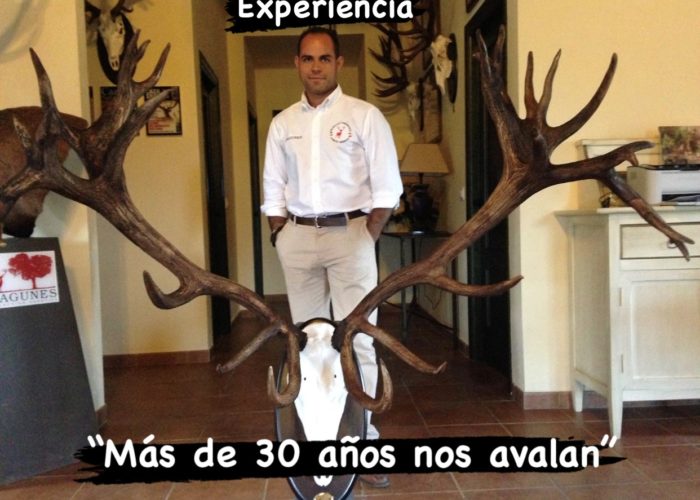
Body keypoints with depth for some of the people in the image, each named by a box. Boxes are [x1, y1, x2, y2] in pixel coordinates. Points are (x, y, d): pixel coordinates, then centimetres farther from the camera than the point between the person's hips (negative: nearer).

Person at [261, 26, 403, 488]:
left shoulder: (364, 115, -2)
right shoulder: (283, 123, 11)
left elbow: (386, 187, -5)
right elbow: (273, 189, 13)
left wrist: (368, 238, -11)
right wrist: (281, 235, 3)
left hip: (349, 232, -4)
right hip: (298, 236, 4)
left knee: (357, 338, -5)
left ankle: (363, 438, 3)